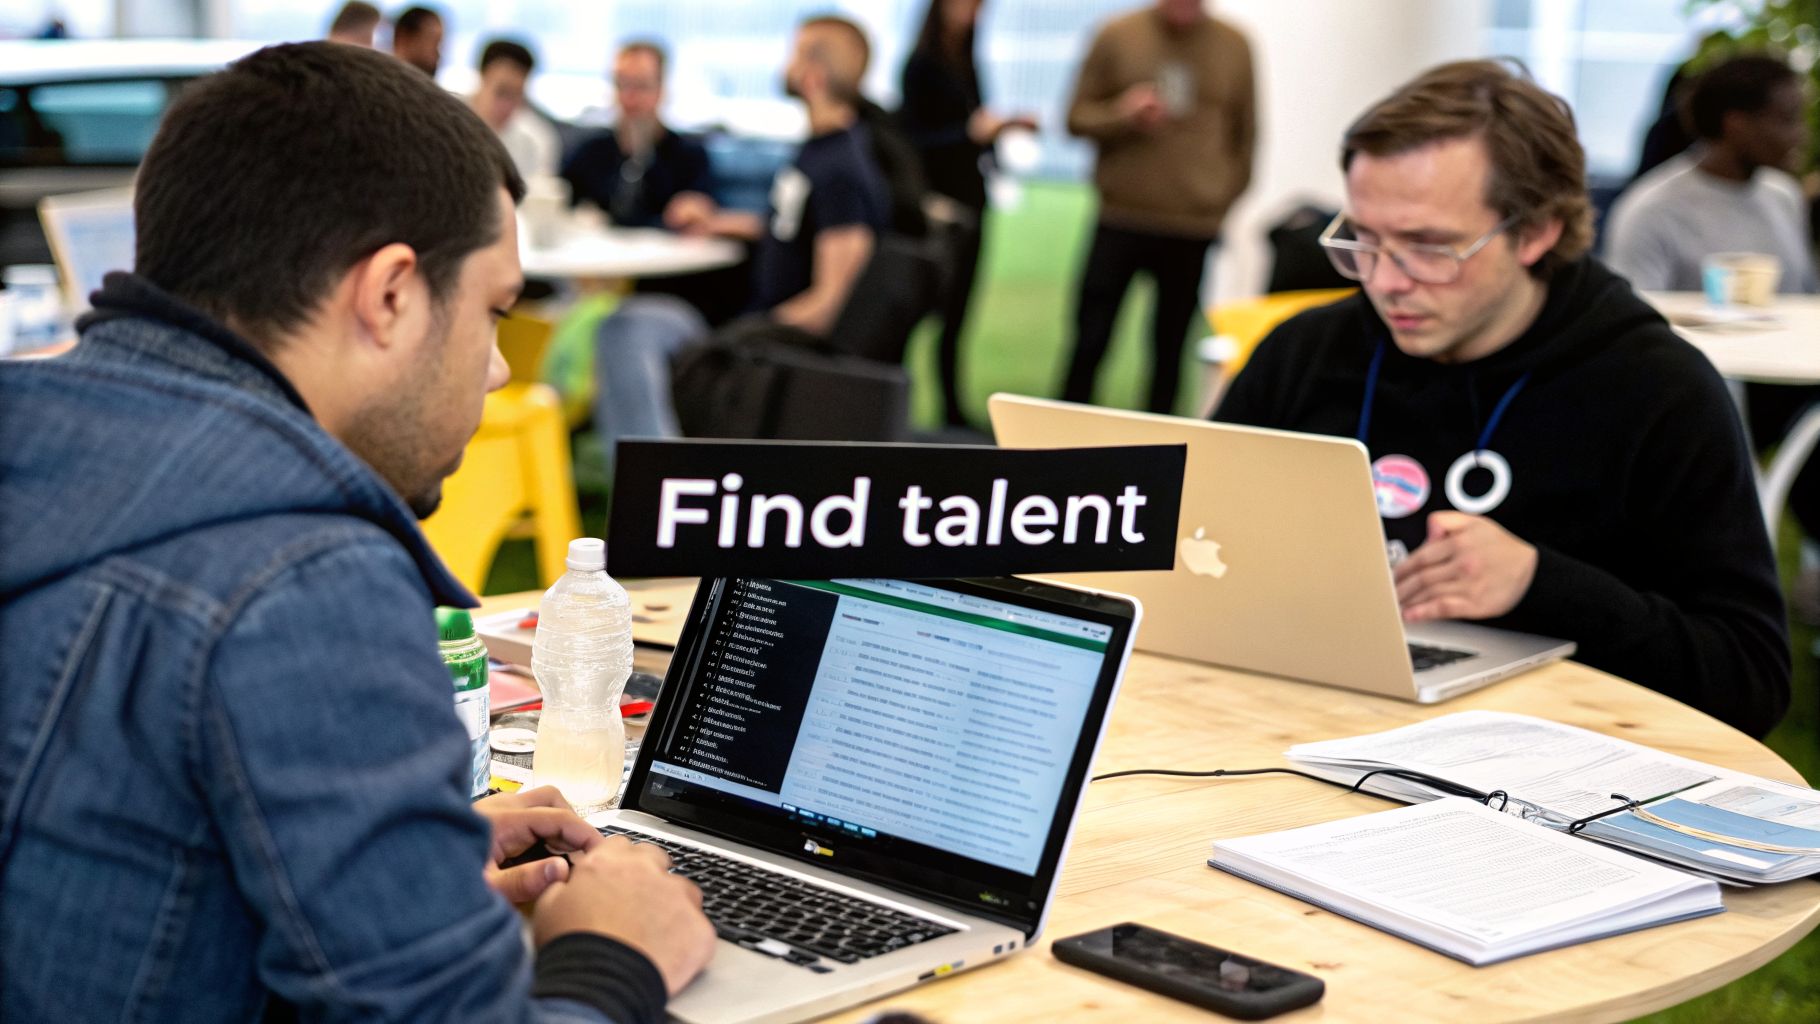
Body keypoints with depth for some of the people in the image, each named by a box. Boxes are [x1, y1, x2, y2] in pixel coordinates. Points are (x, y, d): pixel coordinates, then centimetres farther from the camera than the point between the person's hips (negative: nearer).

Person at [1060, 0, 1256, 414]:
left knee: (1171, 346, 4)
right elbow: (1077, 117, 6)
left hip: (1195, 228, 1)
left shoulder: (1234, 46, 5)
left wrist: (1226, 196, 6)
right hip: (1120, 220, -1)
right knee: (1090, 341, -1)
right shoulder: (1117, 35, 2)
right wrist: (1122, 114, -13)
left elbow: (1245, 135, 14)